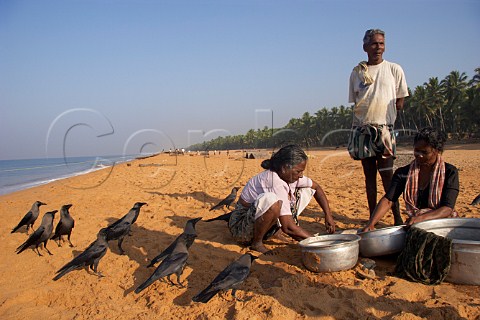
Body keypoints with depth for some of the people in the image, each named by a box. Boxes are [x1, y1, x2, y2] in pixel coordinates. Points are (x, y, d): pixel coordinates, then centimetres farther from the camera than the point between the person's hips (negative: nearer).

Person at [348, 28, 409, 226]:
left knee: (387, 174, -7)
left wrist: (382, 115, 0)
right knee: (369, 174, 6)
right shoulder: (357, 72, 9)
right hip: (362, 129, 2)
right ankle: (372, 218, 14)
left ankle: (397, 218, 3)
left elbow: (400, 101, 8)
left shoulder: (394, 69, 5)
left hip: (384, 128, -2)